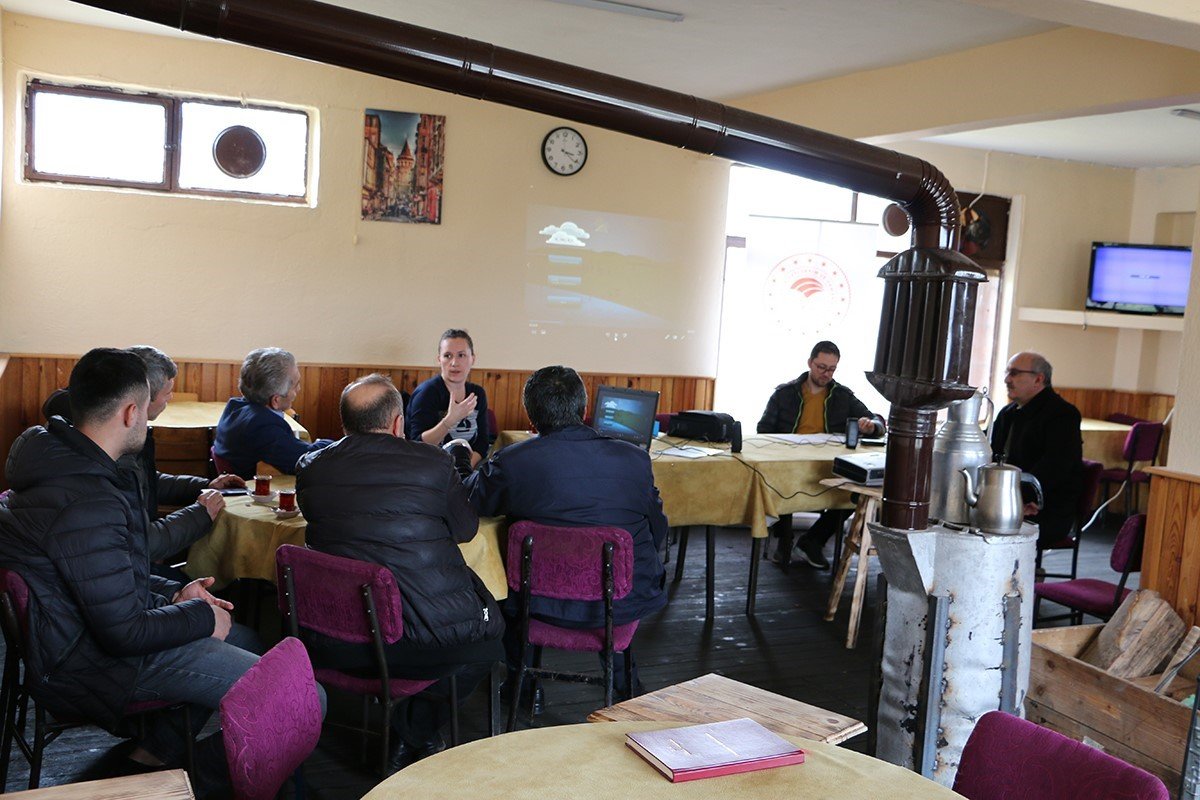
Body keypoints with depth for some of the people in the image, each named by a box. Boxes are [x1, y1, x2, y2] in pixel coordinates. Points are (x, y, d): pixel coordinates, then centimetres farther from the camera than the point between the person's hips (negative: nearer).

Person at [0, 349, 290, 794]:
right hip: (87, 664, -11)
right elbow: (125, 633, -25)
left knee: (244, 639, 20)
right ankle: (200, 783, 10)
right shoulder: (88, 506, -30)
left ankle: (161, 746, 27)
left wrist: (173, 594, 8)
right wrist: (201, 616, -10)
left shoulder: (63, 464, 5)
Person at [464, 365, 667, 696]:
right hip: (626, 604, 2)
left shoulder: (509, 463, -14)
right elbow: (657, 532, 5)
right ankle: (622, 678, 45)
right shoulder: (635, 458, -9)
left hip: (546, 605, -1)